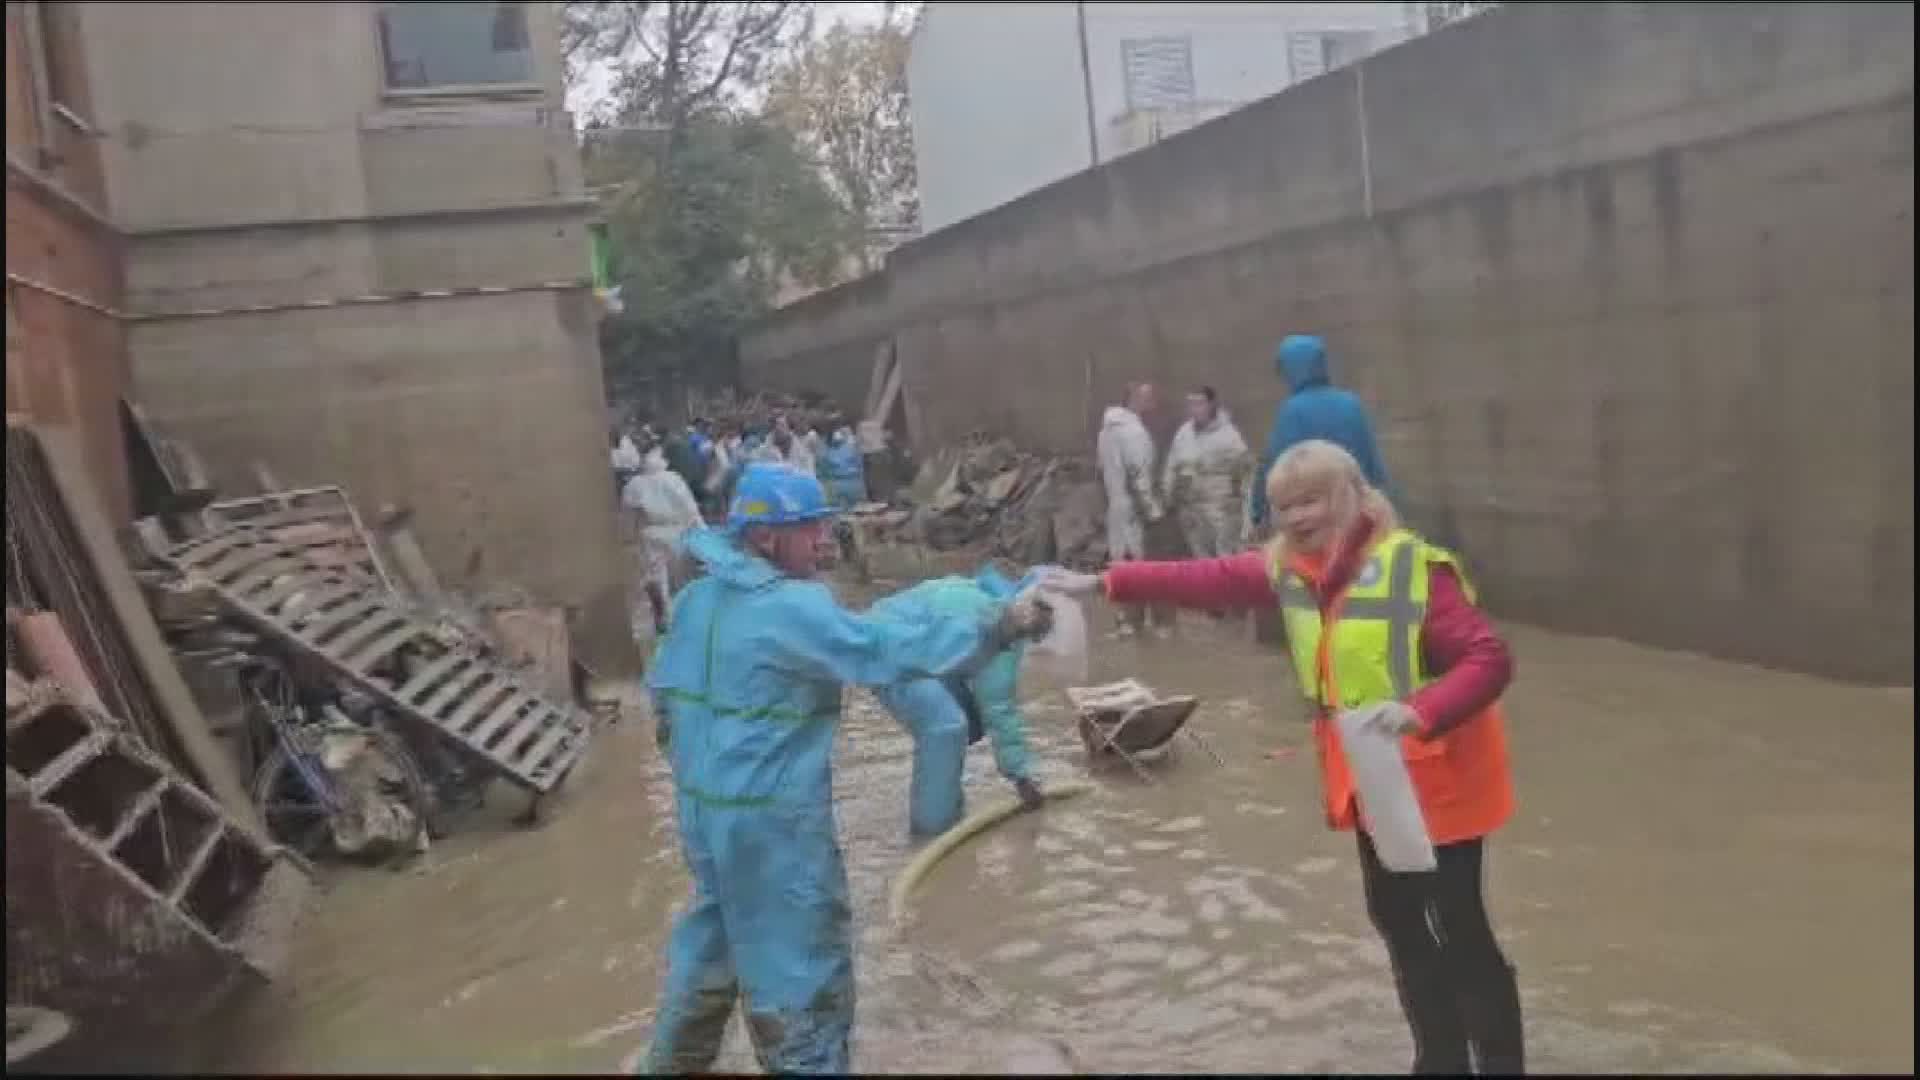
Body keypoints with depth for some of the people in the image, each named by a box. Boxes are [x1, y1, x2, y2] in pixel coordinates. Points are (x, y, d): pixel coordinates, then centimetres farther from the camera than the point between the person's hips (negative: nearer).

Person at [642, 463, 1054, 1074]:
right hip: (772, 818, -9)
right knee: (802, 964, 6)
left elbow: (662, 690, 14)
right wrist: (998, 627, -28)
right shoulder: (791, 609, -22)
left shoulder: (696, 600, 4)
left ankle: (674, 1061, 45)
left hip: (705, 805, 9)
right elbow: (891, 650, -29)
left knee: (716, 934, 28)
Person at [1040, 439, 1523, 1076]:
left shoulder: (1416, 570, -23)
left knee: (1459, 930, 2)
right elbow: (1209, 580, 1)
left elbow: (1489, 660, -26)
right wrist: (1104, 583, -3)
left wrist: (1421, 710, -41)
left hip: (1435, 780, -8)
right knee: (1396, 919, 19)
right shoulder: (1290, 569, 0)